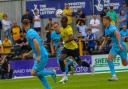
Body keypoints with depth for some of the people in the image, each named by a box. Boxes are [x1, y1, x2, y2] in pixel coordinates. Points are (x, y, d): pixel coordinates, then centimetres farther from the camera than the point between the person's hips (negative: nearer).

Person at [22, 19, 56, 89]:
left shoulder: (29, 33, -13)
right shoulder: (32, 31, 17)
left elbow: (36, 43, -28)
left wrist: (39, 56, -25)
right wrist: (27, 54, 26)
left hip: (42, 56, -9)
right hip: (42, 55, 9)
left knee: (34, 73, -6)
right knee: (39, 74, 9)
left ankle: (52, 72, -2)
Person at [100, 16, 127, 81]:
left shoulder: (113, 28, -17)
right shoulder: (106, 30, 10)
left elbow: (118, 35, -35)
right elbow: (105, 40, 25)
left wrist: (119, 44, -48)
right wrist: (102, 46, 9)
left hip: (121, 46, -7)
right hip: (114, 46, 7)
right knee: (109, 59, -15)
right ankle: (114, 76, -17)